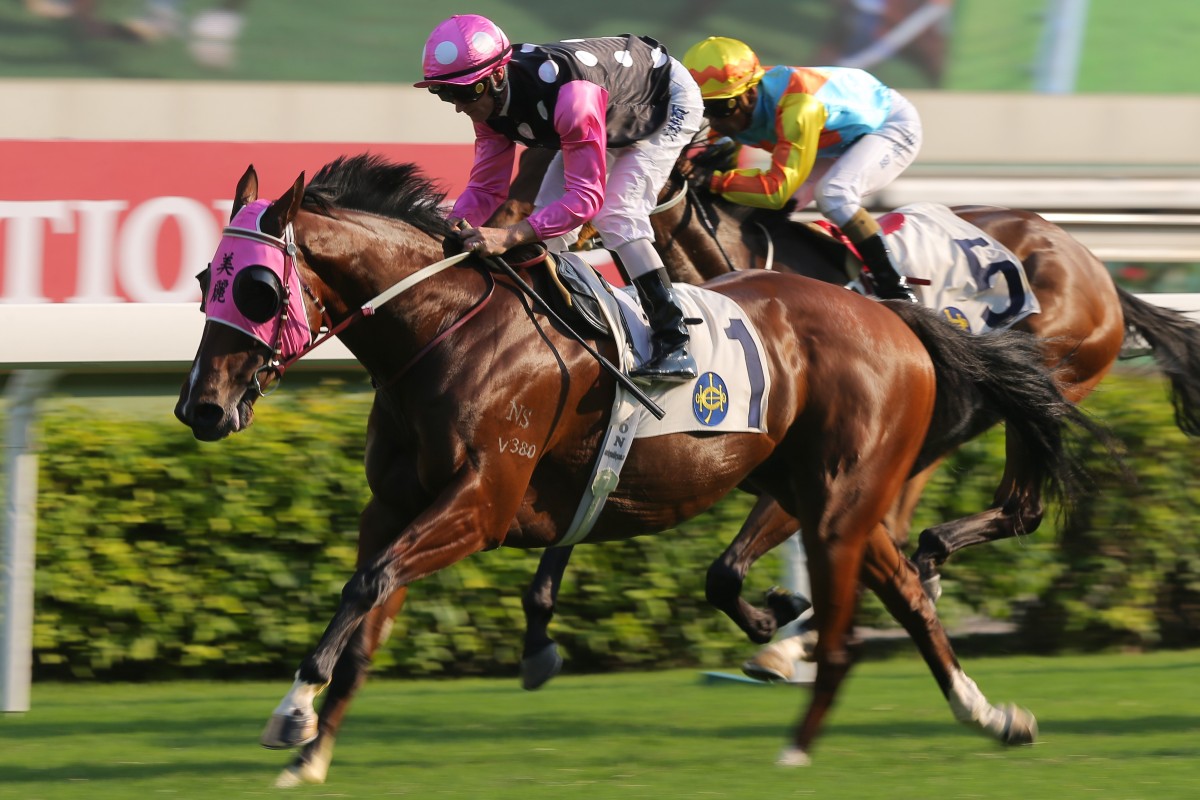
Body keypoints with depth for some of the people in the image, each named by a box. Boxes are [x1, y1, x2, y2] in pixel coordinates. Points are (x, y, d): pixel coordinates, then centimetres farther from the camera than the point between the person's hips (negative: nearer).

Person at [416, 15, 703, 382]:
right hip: (615, 117, 8)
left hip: (669, 102, -8)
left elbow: (587, 196, -46)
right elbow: (486, 189, -14)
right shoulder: (488, 97, -21)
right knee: (550, 216, -1)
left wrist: (510, 236, -57)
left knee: (616, 217, -23)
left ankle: (674, 345, -20)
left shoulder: (570, 96, -46)